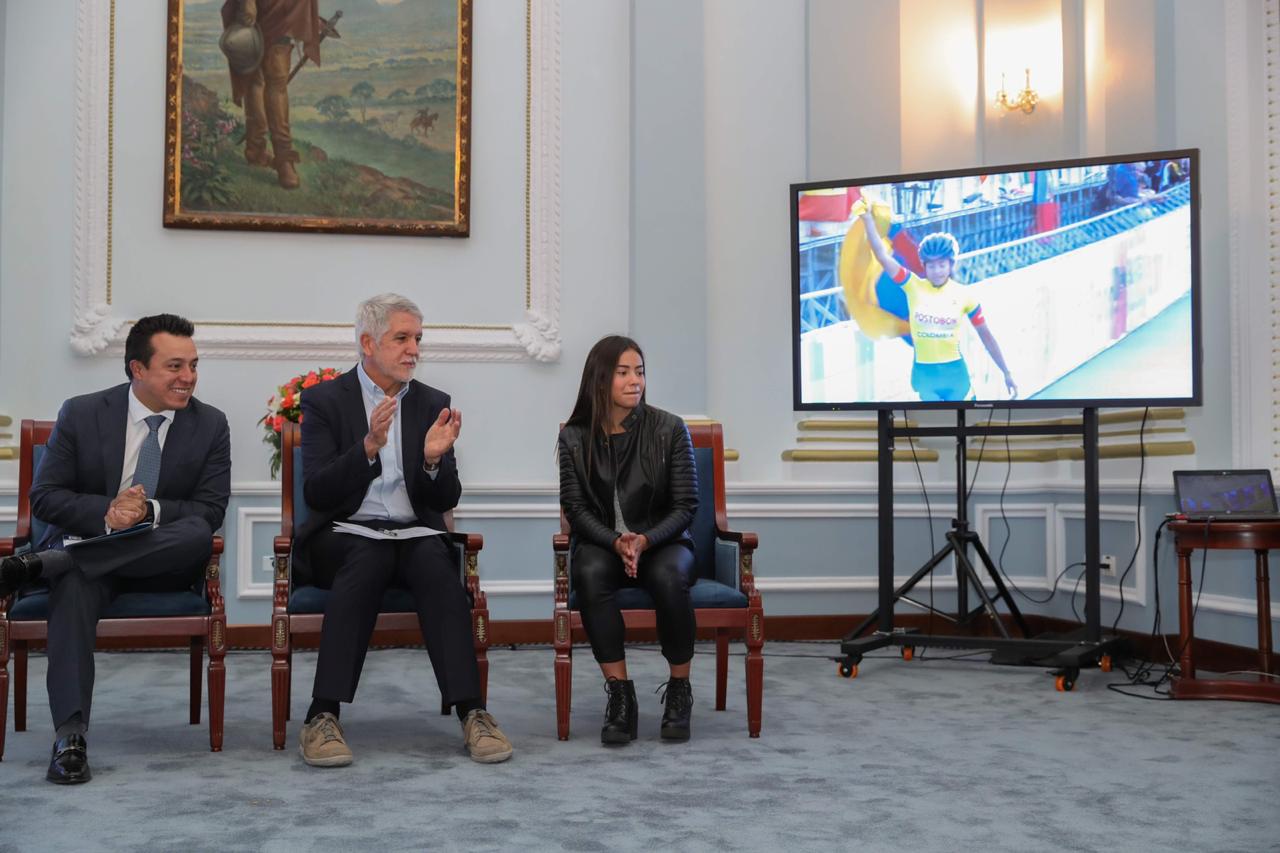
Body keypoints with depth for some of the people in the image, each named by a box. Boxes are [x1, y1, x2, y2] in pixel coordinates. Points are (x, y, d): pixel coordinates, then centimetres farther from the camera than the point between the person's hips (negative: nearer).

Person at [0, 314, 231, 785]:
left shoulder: (210, 424, 2)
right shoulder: (81, 414, 1)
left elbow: (210, 511, -3)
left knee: (198, 535, -33)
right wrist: (106, 512, -21)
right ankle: (70, 735, -39)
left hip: (161, 557, 1)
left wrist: (150, 511, -23)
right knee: (74, 585, -37)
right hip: (86, 547, -1)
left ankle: (40, 565, -31)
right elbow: (44, 497, -2)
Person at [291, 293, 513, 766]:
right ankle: (323, 717, -37)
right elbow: (316, 493, -10)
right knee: (371, 556, -36)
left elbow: (446, 501, 6)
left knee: (437, 561, -31)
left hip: (413, 534, 3)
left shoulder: (433, 403, 11)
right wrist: (369, 447, -24)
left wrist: (434, 460, -15)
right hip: (343, 537, -2)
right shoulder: (324, 400, 2)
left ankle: (471, 711, -35)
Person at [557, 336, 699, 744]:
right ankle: (620, 694, -28)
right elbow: (576, 507, -2)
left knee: (669, 577, -35)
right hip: (601, 542, 1)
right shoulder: (574, 437, 0)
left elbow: (685, 505, -4)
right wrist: (616, 542, -20)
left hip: (662, 540, -1)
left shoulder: (669, 429, -4)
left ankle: (679, 690, -16)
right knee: (590, 574, -34)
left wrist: (645, 541, -21)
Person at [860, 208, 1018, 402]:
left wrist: (1006, 374, 6)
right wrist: (868, 218, -24)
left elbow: (986, 335, 5)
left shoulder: (963, 295, -3)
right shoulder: (913, 287, -5)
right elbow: (883, 255, -14)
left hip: (955, 372, 0)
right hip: (923, 374, 0)